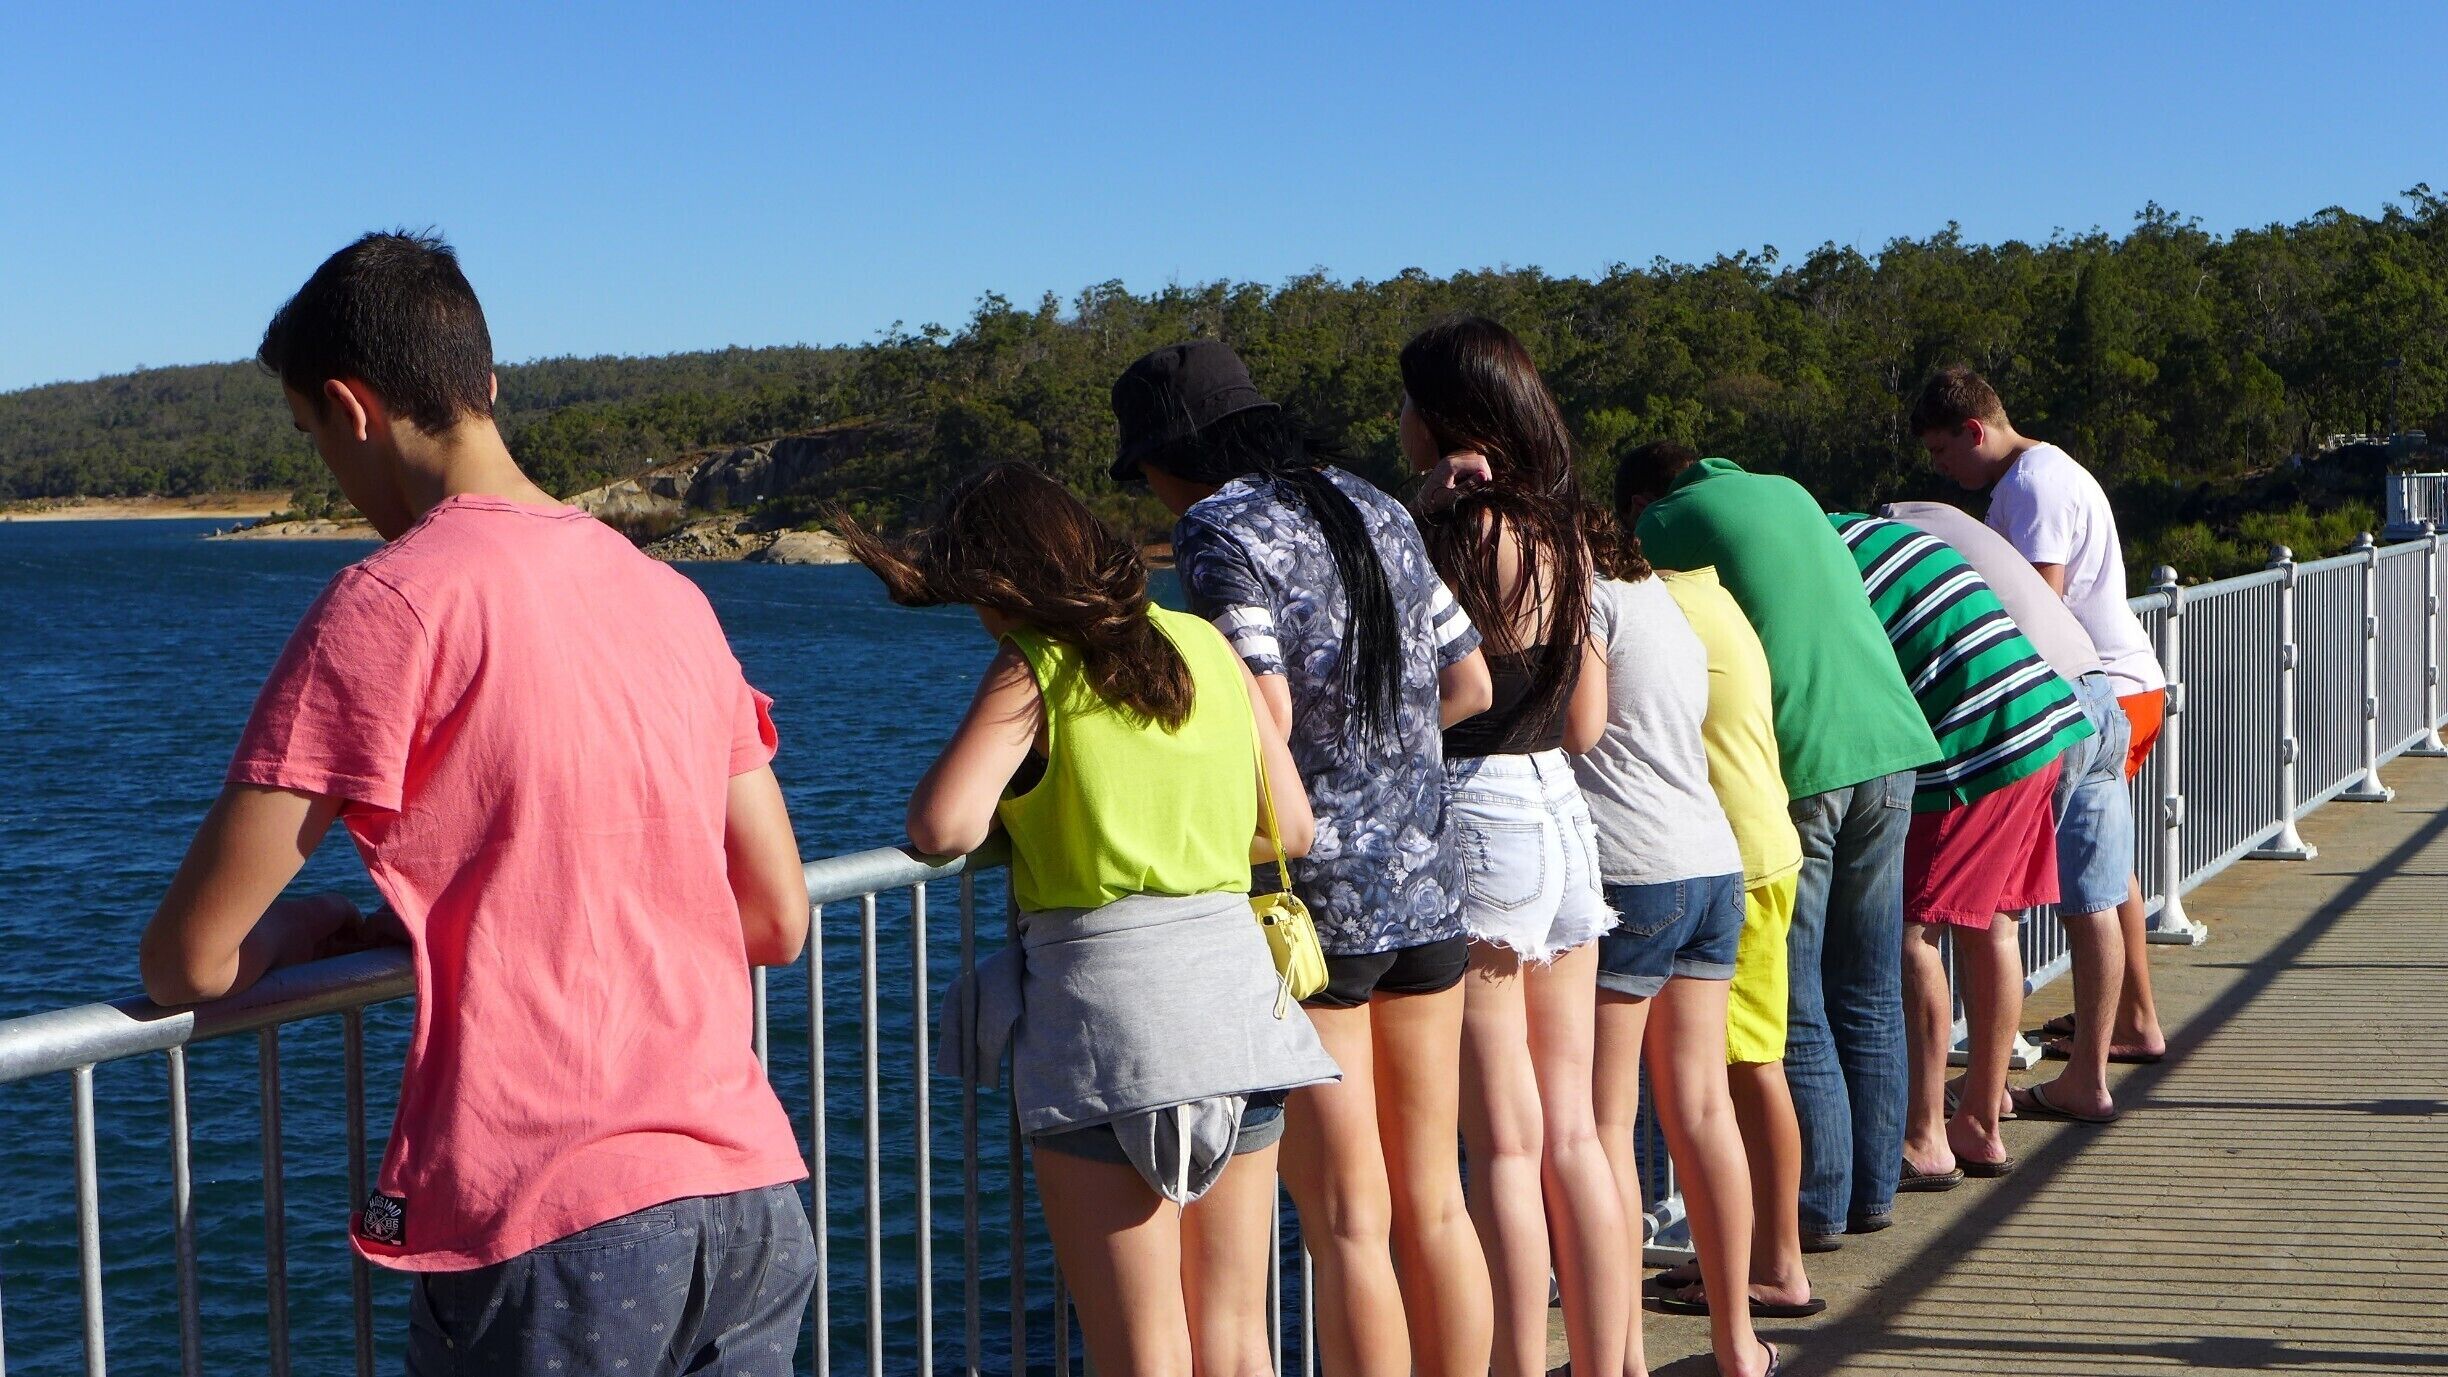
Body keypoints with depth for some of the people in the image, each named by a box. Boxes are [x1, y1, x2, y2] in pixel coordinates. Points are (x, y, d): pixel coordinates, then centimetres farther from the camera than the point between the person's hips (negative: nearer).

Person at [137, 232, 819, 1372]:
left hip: (556, 1233, -6)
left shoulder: (394, 602, -9)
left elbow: (191, 963, -8)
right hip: (756, 1200, 6)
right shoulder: (670, 597, 10)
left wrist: (311, 927, 14)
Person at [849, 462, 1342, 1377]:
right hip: (1237, 981, 6)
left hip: (1101, 987, -5)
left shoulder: (1032, 667, -6)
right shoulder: (1204, 644, 10)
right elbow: (1291, 827, 12)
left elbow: (943, 829, -19)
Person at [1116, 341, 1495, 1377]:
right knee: (1434, 1202, 14)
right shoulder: (1376, 511, 12)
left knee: (1346, 1223, 0)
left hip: (1315, 895, -7)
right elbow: (1468, 683, 16)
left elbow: (1264, 718, -19)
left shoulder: (1220, 529, -8)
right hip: (1426, 882, 7)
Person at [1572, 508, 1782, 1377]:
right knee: (1700, 1107, 11)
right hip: (1714, 862, 8)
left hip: (1628, 872, -8)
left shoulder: (1588, 599, -3)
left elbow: (1577, 726, -12)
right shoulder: (1666, 604, 22)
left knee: (1603, 1120, -4)